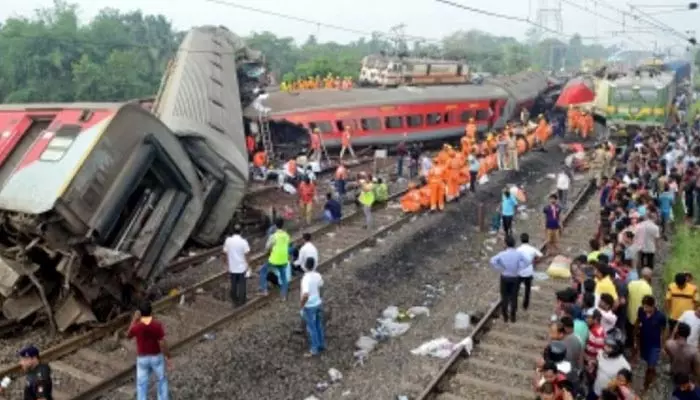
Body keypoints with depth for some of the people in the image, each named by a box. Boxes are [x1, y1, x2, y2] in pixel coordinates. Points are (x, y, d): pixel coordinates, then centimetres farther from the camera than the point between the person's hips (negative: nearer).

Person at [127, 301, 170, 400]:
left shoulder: (136, 327, -21)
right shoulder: (157, 324, -23)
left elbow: (128, 336, 3)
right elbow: (162, 343, -19)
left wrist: (134, 319, 2)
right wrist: (168, 358, -6)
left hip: (143, 359, 0)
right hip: (156, 357, 0)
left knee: (142, 384, 18)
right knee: (161, 380, 24)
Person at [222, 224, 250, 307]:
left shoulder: (228, 240, -7)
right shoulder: (243, 241, -16)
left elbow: (225, 252, 0)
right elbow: (246, 254, -13)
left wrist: (227, 264, 13)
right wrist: (247, 265, 0)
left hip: (232, 267, 3)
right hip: (242, 267, -3)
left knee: (233, 284, 16)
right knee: (242, 285, 11)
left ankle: (234, 301, 27)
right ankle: (241, 301, 19)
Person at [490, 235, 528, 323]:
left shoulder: (502, 254, -15)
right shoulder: (518, 254, -13)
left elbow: (492, 261, -26)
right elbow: (526, 262, -17)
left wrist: (501, 270, -15)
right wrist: (518, 270, -7)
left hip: (505, 277, 0)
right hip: (515, 278, 1)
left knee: (504, 297, 15)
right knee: (514, 297, 15)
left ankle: (505, 316, 25)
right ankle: (512, 316, 25)